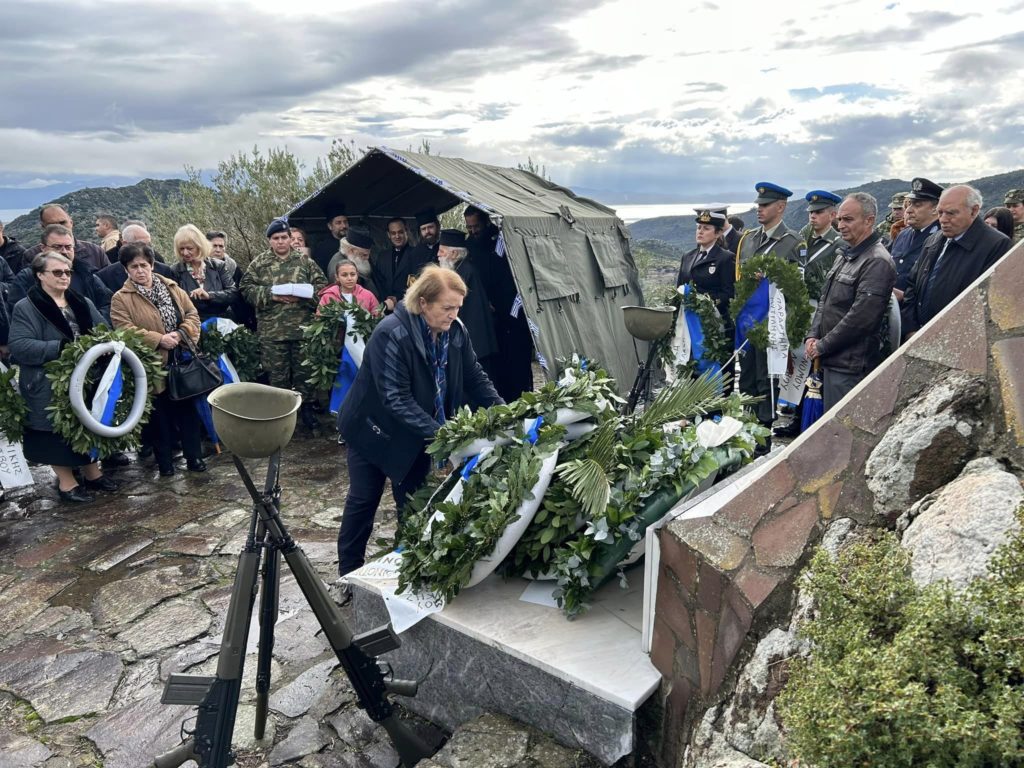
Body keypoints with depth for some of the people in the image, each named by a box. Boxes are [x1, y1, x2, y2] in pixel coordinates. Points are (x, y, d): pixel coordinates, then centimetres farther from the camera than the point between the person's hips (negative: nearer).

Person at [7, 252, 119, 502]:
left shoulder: (83, 303, 12)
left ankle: (92, 472, 31)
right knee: (59, 434, 5)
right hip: (52, 389, -5)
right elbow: (19, 346, -18)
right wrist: (61, 348, -26)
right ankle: (66, 482, 18)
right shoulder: (25, 308, -8)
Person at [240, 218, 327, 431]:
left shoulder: (305, 261, 6)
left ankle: (307, 409, 23)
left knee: (304, 371, 9)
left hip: (303, 328, 0)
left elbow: (321, 285, 4)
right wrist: (270, 295, -13)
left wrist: (303, 296, -13)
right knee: (277, 374, 7)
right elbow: (246, 288, 1)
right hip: (271, 331, 0)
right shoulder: (259, 263, 5)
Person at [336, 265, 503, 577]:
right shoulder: (391, 334, -29)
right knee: (364, 500, 9)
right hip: (374, 428, -5)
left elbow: (475, 378, -2)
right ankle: (349, 574, 26)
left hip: (416, 432, 5)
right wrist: (438, 433, -38)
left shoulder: (455, 331, -11)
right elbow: (396, 399, -31)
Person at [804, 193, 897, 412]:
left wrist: (823, 346, -13)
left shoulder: (877, 262, -14)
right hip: (831, 360, 9)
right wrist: (812, 336, 5)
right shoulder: (844, 256, 16)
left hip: (851, 365, -9)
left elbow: (861, 317, -20)